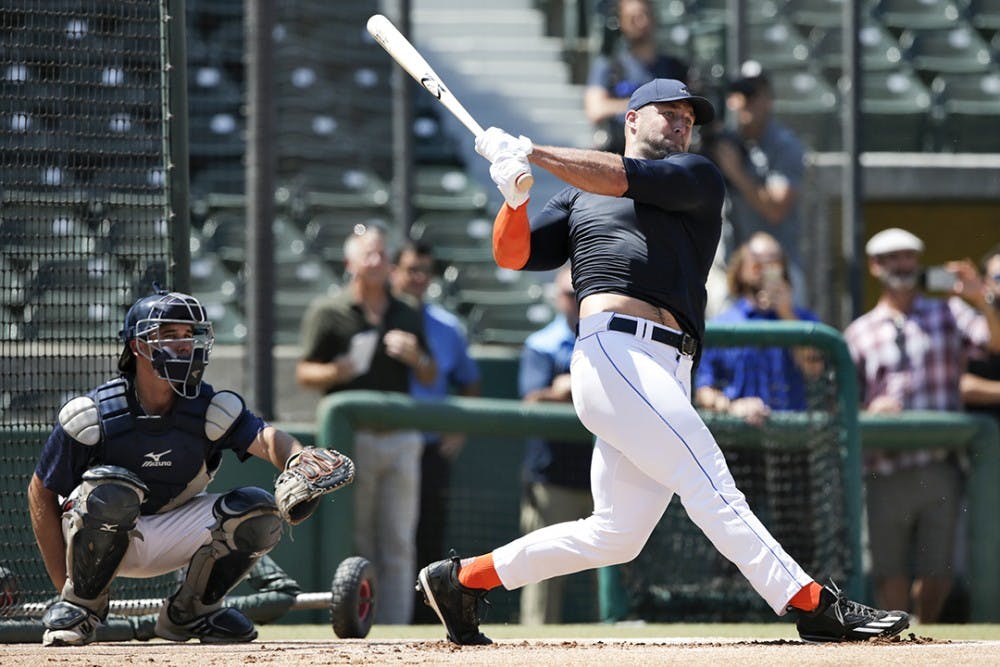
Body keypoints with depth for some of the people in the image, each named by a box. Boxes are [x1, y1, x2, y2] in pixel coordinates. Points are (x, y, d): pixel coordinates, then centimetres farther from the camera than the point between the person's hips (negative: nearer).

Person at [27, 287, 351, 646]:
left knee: (259, 511, -18)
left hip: (170, 540, 4)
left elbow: (265, 437, -30)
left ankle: (190, 611, 4)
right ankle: (79, 606, -14)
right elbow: (41, 493, -11)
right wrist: (63, 584, -17)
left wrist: (296, 460, -56)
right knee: (112, 489, -37)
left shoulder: (214, 410, -11)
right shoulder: (90, 415, -18)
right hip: (96, 538, -4)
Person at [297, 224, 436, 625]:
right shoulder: (327, 313, 4)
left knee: (398, 546, 1)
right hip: (352, 438, -4)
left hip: (401, 440, 4)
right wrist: (335, 373, -20)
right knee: (354, 544, -3)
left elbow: (429, 378, 18)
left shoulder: (408, 317, 16)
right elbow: (304, 373, 1)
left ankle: (394, 633, 2)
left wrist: (415, 357, -5)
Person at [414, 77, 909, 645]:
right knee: (713, 491, -15)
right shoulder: (578, 198, 19)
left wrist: (531, 154, -4)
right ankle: (816, 608, -20)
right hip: (615, 352, -4)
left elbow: (624, 180, 0)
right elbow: (513, 254, 11)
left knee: (616, 537, 6)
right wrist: (515, 192, -7)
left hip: (667, 378, 4)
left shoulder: (697, 178, 17)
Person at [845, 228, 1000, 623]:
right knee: (891, 573, -1)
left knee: (938, 570, 0)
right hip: (886, 470, 0)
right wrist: (869, 412, -10)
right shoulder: (860, 333, 13)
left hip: (940, 470, 0)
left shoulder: (949, 315, 13)